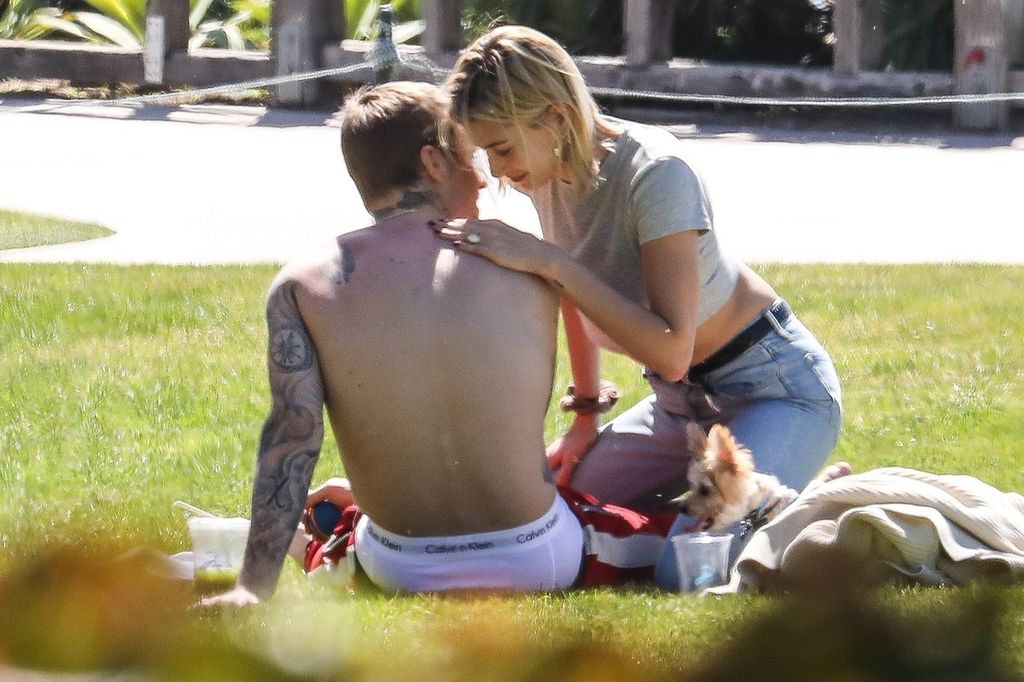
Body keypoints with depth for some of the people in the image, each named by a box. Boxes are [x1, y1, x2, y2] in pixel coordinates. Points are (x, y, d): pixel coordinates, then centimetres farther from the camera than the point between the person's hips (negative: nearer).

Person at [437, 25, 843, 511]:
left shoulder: (655, 173, -28)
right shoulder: (550, 169, -6)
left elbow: (671, 351, -36)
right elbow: (576, 295, 13)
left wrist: (547, 261, -40)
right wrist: (586, 416, 19)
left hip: (776, 389, -8)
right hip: (680, 398, 8)